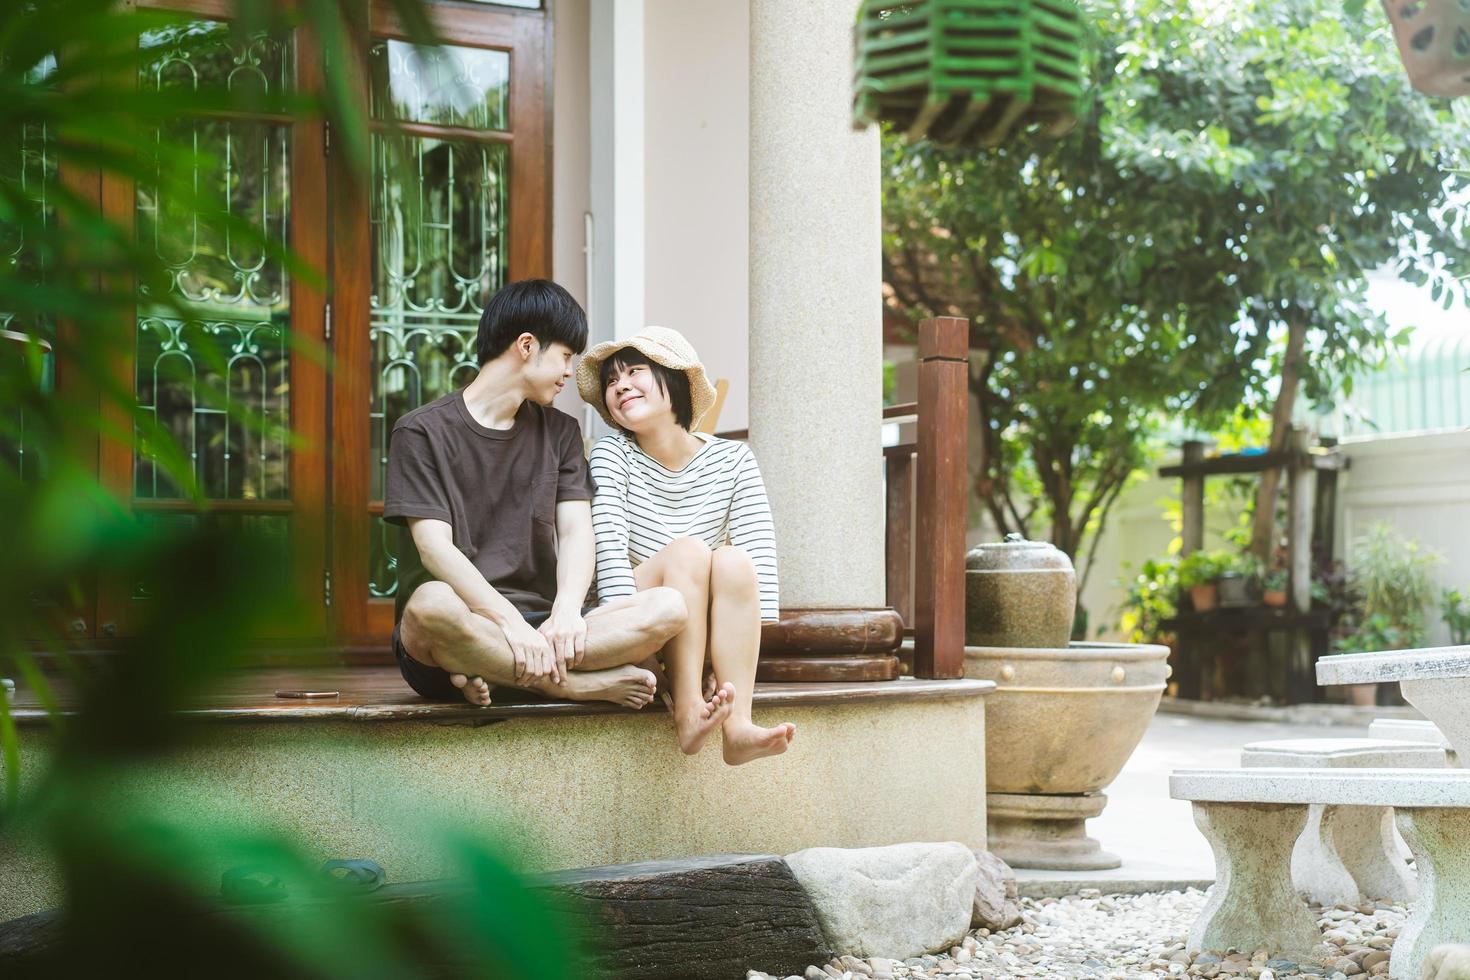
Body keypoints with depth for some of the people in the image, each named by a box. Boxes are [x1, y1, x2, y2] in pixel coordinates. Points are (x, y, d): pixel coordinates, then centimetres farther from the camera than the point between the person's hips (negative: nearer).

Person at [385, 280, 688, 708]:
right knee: (434, 602, -41)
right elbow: (435, 548, -11)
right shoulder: (422, 432, 1)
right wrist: (512, 624, -26)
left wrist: (567, 610, -17)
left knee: (669, 607, -20)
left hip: (537, 625, 5)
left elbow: (576, 531, 5)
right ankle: (574, 683, -25)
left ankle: (489, 675, -26)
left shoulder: (559, 432, 19)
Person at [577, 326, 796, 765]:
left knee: (733, 560, -27)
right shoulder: (612, 454, -3)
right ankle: (687, 712, -39)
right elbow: (609, 546, -16)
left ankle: (737, 725, -41)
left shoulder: (733, 460, 2)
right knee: (688, 550, -28)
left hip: (709, 629, 2)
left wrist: (749, 628, -23)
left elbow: (759, 550, -8)